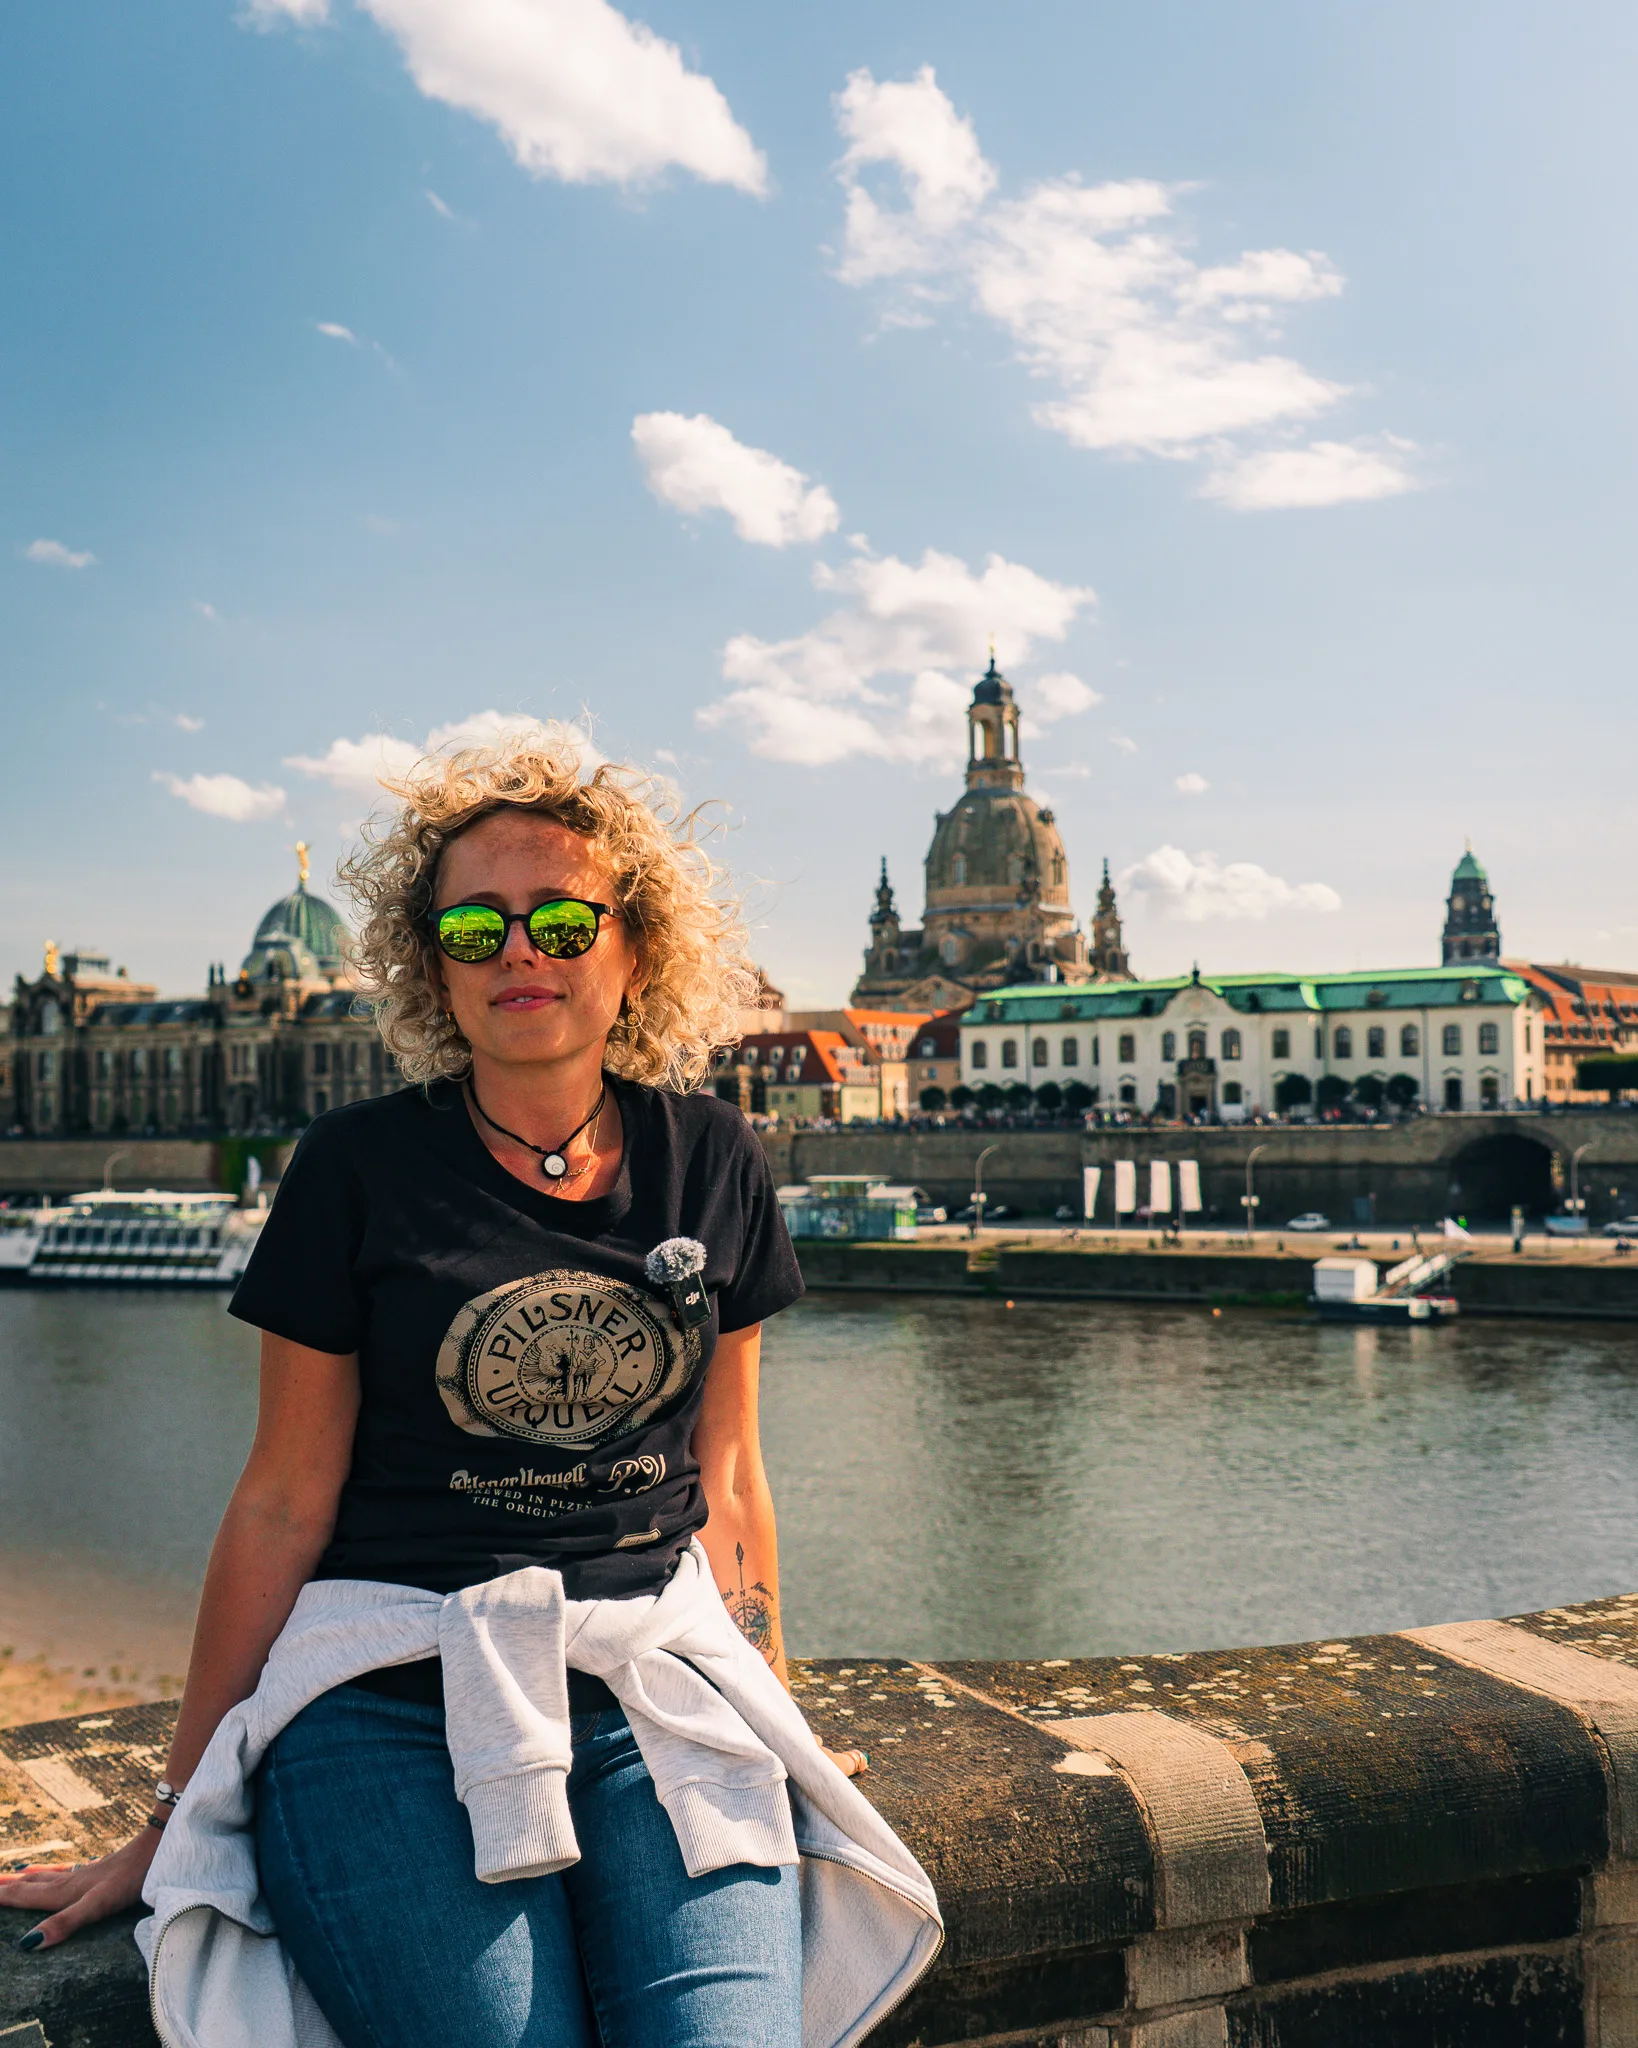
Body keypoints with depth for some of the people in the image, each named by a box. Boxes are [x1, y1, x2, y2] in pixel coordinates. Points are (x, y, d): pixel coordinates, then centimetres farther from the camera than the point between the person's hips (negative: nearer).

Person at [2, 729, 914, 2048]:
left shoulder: (711, 1162, 6)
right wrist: (175, 1815, 6)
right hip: (392, 1710, -2)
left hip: (656, 1697, 2)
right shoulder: (359, 1170, -1)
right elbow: (283, 1504, 2)